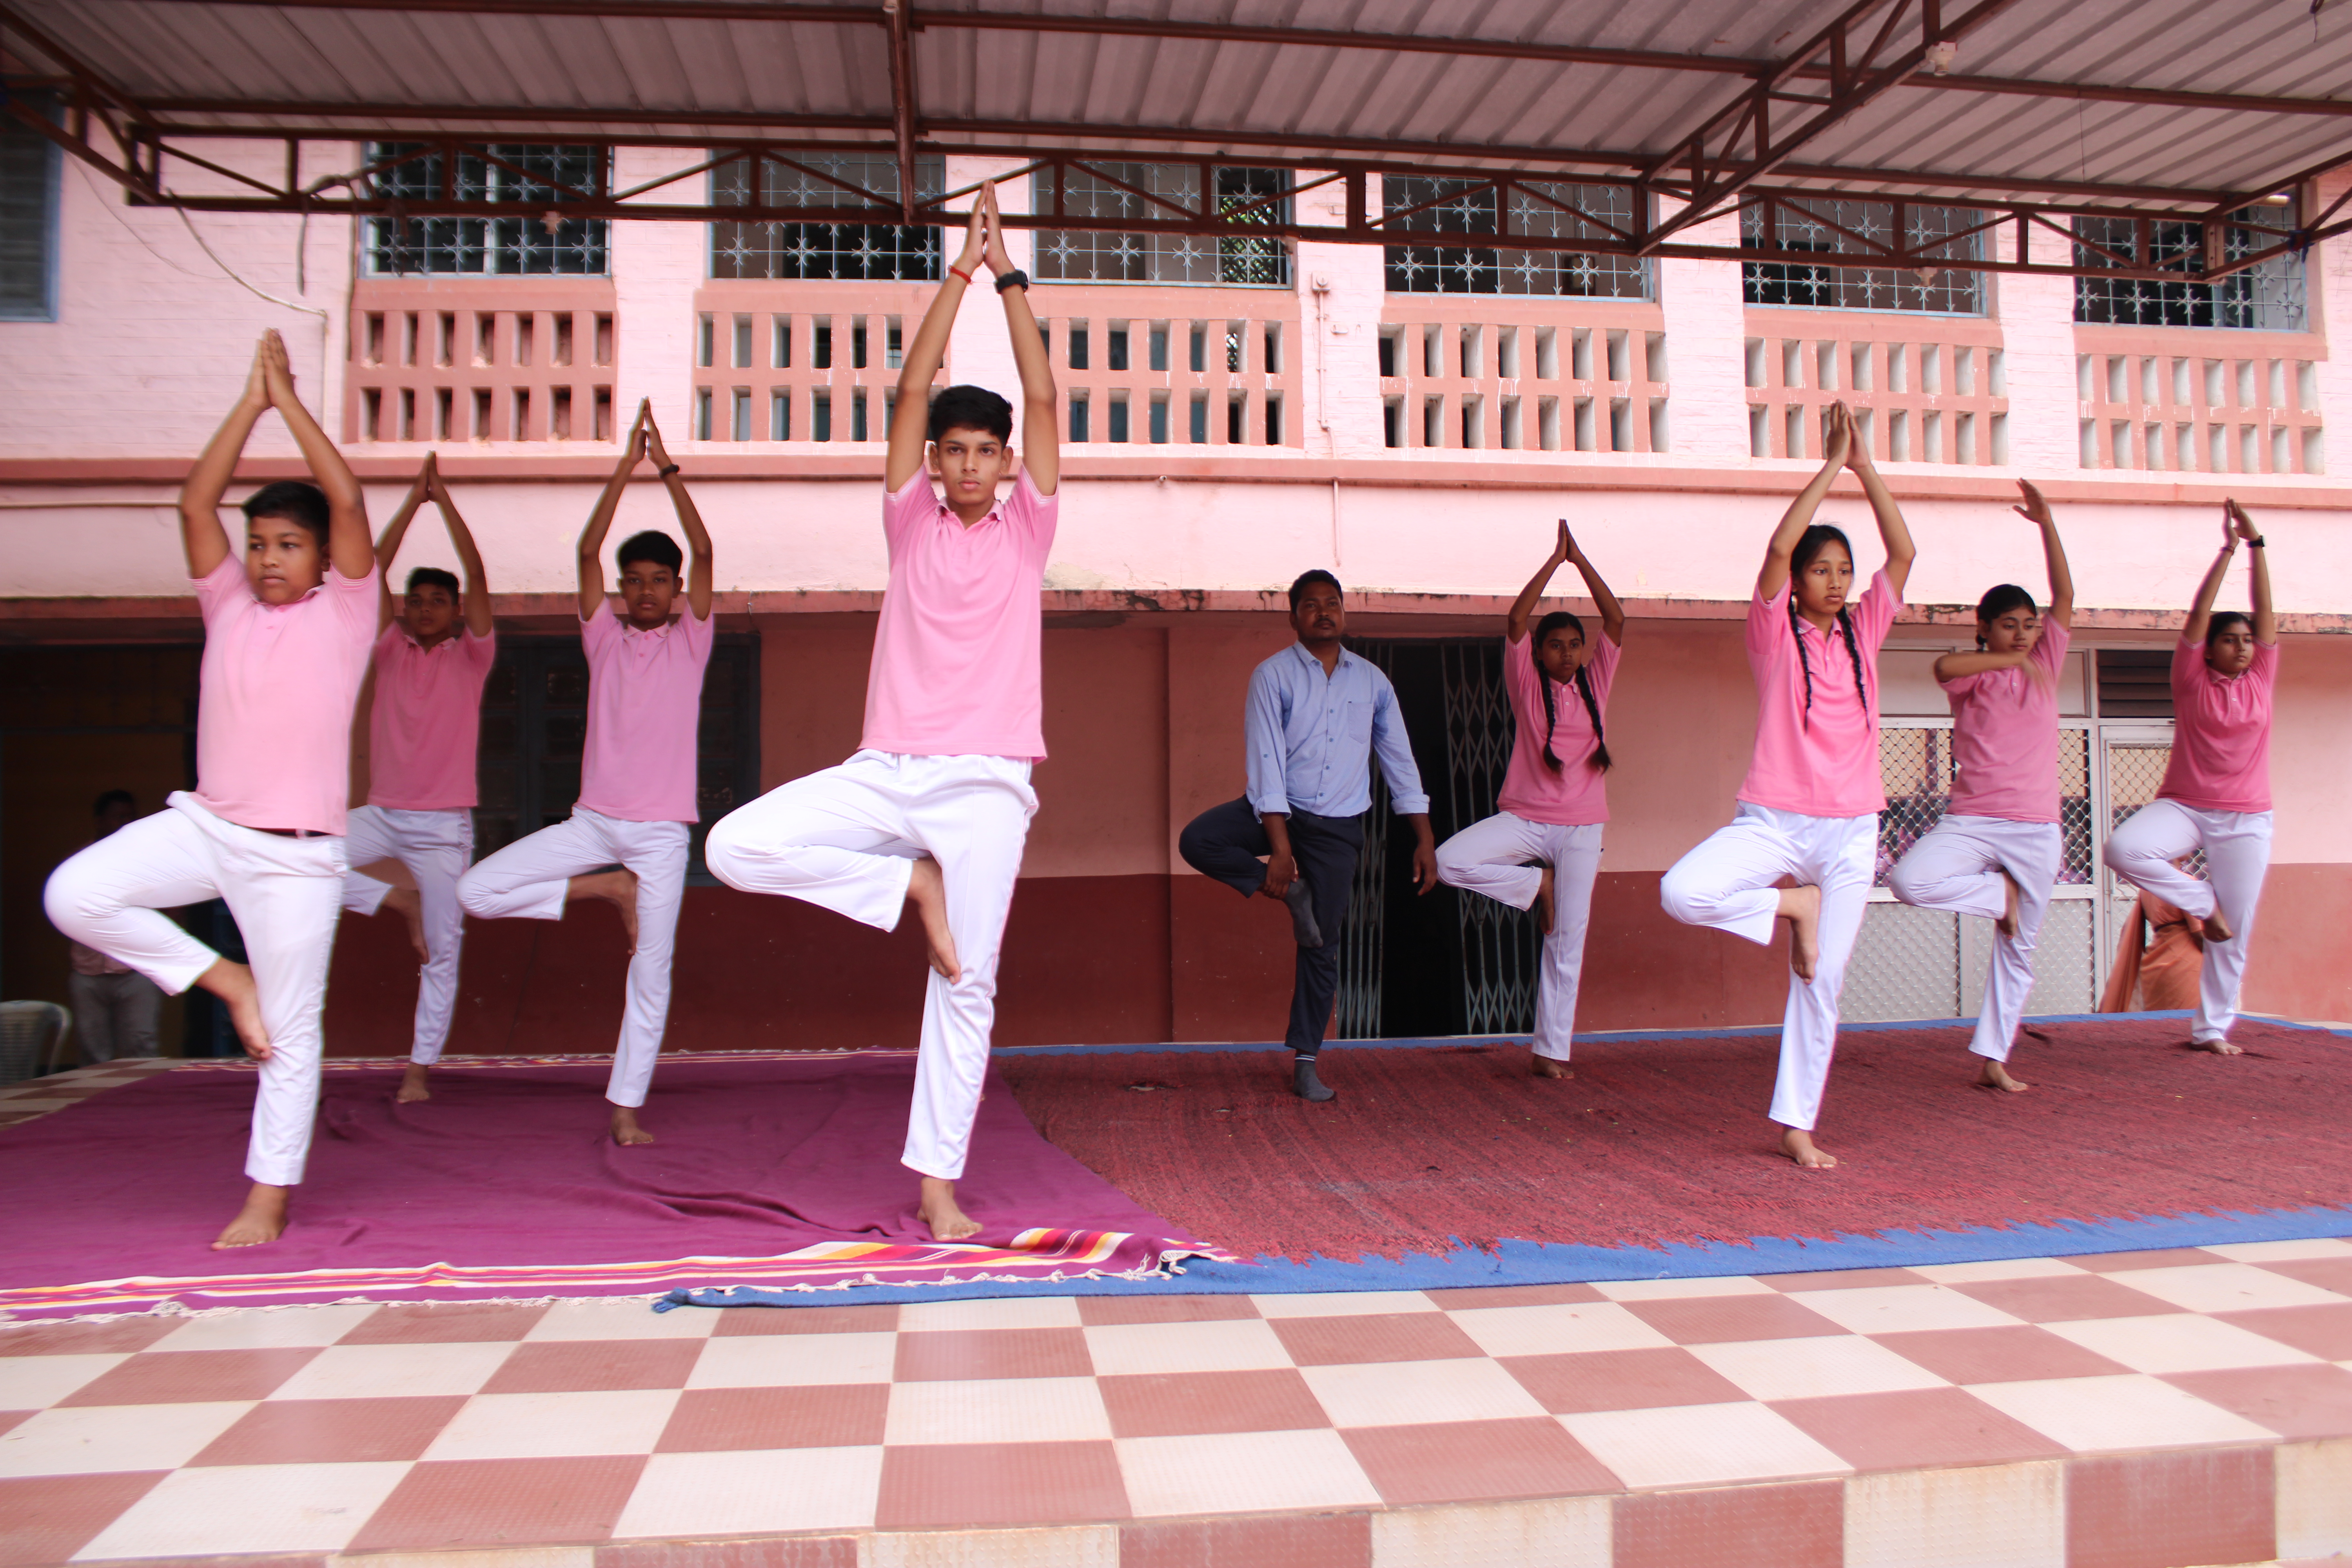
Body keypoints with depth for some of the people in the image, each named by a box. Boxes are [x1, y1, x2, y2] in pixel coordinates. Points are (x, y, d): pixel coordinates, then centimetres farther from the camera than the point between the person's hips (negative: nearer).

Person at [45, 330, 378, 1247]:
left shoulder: (343, 614, 0)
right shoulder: (229, 608, 10)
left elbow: (349, 502, -11)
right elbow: (196, 503, 2)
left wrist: (290, 401, -4)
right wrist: (251, 402, 1)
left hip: (297, 852, -4)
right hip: (207, 825, 4)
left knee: (290, 1030, 1)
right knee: (76, 894, -15)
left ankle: (268, 1199, 14)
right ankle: (223, 978, 3)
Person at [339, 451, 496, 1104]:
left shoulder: (470, 657, 2)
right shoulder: (391, 650, 8)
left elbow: (477, 578, -9)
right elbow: (373, 569, -1)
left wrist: (444, 500, -10)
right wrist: (414, 499, -6)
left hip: (444, 826, -3)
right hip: (382, 814, 3)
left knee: (442, 953, -1)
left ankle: (420, 1069, 9)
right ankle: (396, 892, -4)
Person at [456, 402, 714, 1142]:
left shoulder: (691, 639, 4)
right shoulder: (605, 637, 7)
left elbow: (704, 553, -8)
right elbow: (587, 551, -4)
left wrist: (668, 468, -11)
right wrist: (627, 465, -9)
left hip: (662, 829, -2)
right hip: (593, 819, 2)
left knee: (651, 974, 1)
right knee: (477, 890, -12)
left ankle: (626, 1109, 12)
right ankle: (607, 887, 1)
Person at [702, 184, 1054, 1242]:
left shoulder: (1025, 531, 9)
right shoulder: (912, 522, 10)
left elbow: (1042, 399, 0)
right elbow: (911, 389, 3)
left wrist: (1011, 278, -1)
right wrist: (960, 271, 0)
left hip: (985, 785, -1)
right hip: (885, 771, 2)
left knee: (967, 983, 0)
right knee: (735, 847, -17)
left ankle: (939, 1184, 11)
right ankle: (909, 883, 0)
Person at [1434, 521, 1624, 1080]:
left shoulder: (1595, 685, 6)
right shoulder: (1527, 685, 0)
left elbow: (1616, 620, -3)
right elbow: (1515, 622, -12)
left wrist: (1580, 559, -7)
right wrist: (1555, 560, -11)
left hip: (1581, 828, 1)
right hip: (1525, 819, -1)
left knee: (1568, 940, 2)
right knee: (1449, 860, -25)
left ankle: (1552, 1050, 12)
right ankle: (1537, 884, -2)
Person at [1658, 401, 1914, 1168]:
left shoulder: (1862, 631, 10)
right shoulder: (1775, 632, -1)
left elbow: (1903, 554, 0)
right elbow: (1779, 547, -15)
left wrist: (1866, 468, -4)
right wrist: (1831, 465, -10)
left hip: (1850, 833, 3)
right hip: (1775, 822, -3)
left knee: (1822, 982, 4)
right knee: (1682, 891, -29)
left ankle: (1797, 1124, 15)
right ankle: (1790, 905, -1)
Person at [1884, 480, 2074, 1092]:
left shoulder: (2044, 666, 11)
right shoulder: (1972, 675, 1)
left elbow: (2065, 595, 6)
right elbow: (1944, 665, -24)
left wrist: (2046, 523, 0)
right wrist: (2014, 659, -14)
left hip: (2036, 831, 3)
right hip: (1971, 823, -3)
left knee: (2017, 951, 8)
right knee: (1908, 880, -31)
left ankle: (1993, 1060, 18)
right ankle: (2000, 894, -4)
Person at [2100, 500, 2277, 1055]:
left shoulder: (2260, 680, 6)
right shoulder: (2192, 680, 0)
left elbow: (2266, 614, 0)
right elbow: (2198, 615, -8)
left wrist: (2257, 545, -4)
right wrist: (2228, 549, -11)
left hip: (2246, 819, 2)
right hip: (2184, 806, -2)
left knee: (2235, 932, 2)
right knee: (2123, 848, -32)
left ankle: (2213, 1028, 17)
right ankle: (2203, 902, -7)